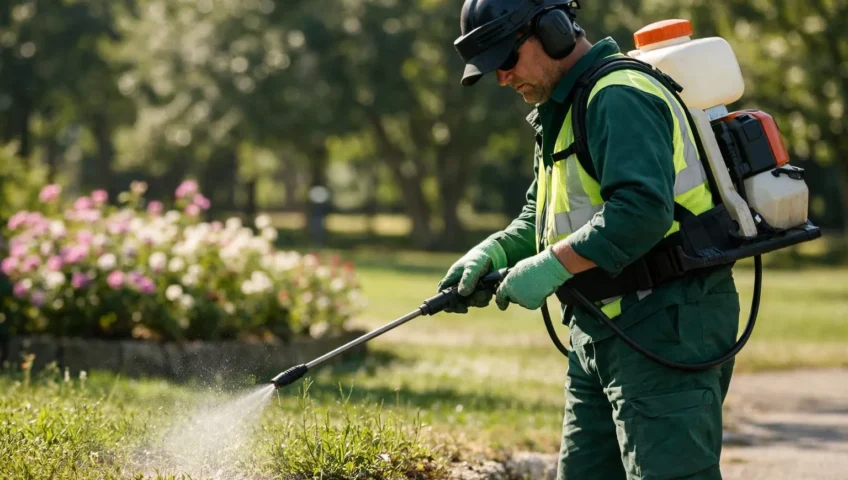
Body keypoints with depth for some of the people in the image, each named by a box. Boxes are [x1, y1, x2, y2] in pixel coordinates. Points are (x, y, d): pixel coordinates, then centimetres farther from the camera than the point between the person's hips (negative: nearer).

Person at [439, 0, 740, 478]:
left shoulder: (619, 99, -16)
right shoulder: (564, 111, 19)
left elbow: (642, 210, -28)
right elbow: (541, 217, 24)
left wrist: (552, 266, -25)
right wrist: (494, 251, 4)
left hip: (666, 330, -11)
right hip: (601, 332, 11)